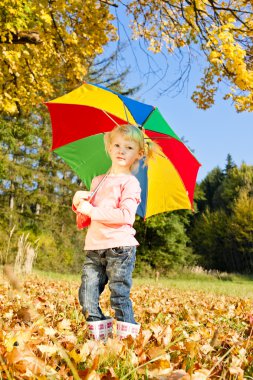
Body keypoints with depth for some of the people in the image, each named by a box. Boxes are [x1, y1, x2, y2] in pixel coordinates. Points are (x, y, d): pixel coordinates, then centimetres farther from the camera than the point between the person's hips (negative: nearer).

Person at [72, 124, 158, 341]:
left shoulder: (130, 182, -2)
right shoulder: (97, 181, 19)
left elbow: (126, 215, -17)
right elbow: (85, 215, 23)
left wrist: (92, 210, -14)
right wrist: (79, 201, 1)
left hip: (120, 248, -6)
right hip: (94, 249, 6)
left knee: (120, 296, -3)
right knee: (87, 295, 3)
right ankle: (99, 336, 17)